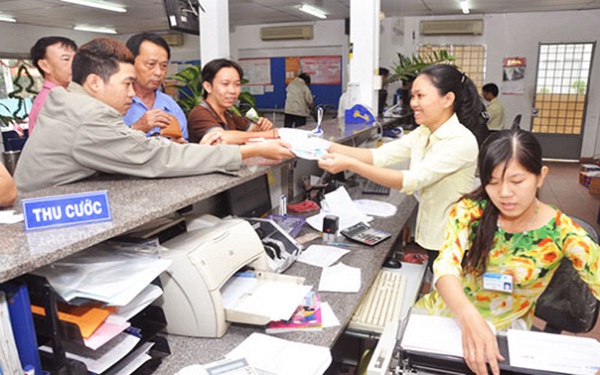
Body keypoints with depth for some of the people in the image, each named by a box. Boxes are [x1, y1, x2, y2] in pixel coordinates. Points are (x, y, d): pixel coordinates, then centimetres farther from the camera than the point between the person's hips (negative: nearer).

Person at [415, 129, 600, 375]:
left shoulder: (562, 232, -12)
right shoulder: (470, 210, -13)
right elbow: (446, 265, -24)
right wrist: (469, 317, -44)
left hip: (505, 330, -1)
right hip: (448, 311, 2)